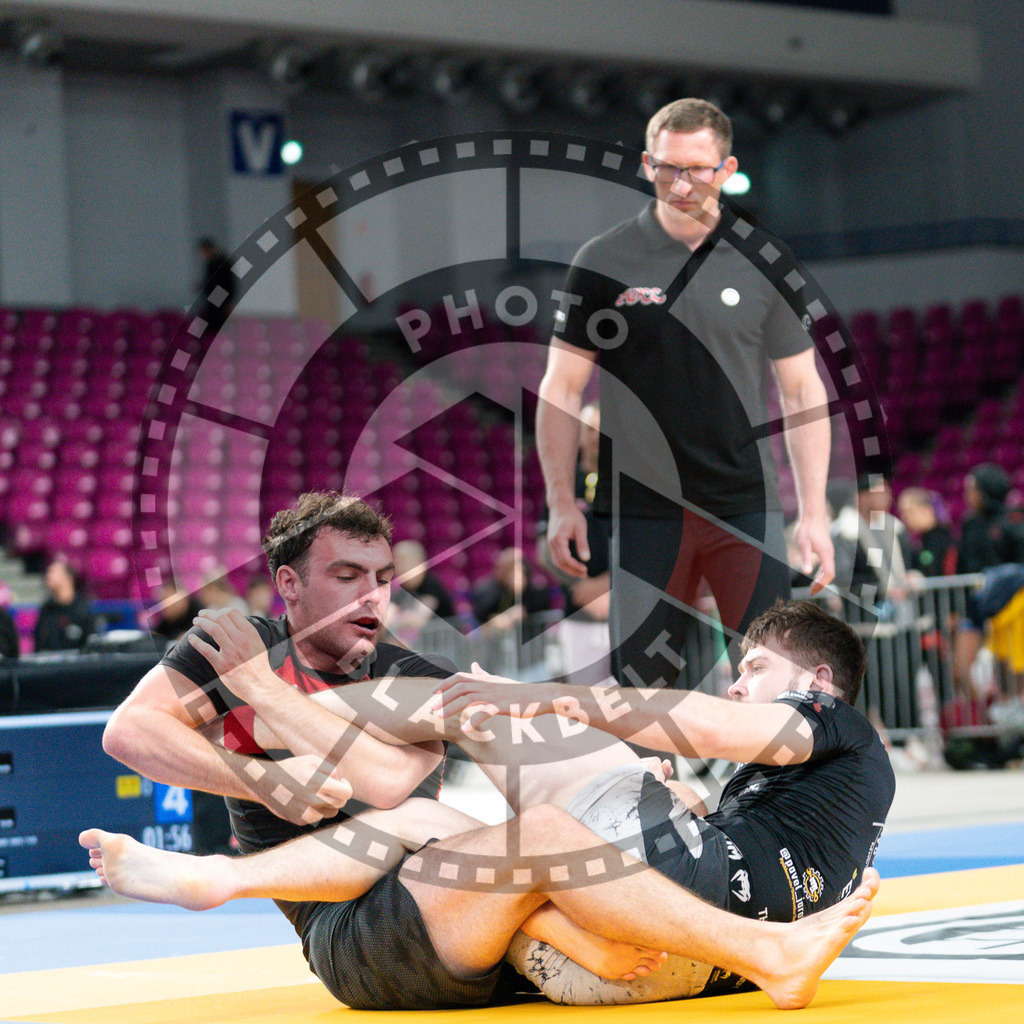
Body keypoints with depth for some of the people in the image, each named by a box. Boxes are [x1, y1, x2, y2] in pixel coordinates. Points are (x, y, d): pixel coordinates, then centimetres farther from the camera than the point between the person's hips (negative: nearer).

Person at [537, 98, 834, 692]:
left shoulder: (767, 265, 4)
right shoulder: (604, 263, 1)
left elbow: (803, 391, 8)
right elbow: (562, 387, 5)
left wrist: (815, 512, 1)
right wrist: (562, 504, -1)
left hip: (746, 507, 1)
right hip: (642, 512, 0)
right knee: (643, 677, 2)